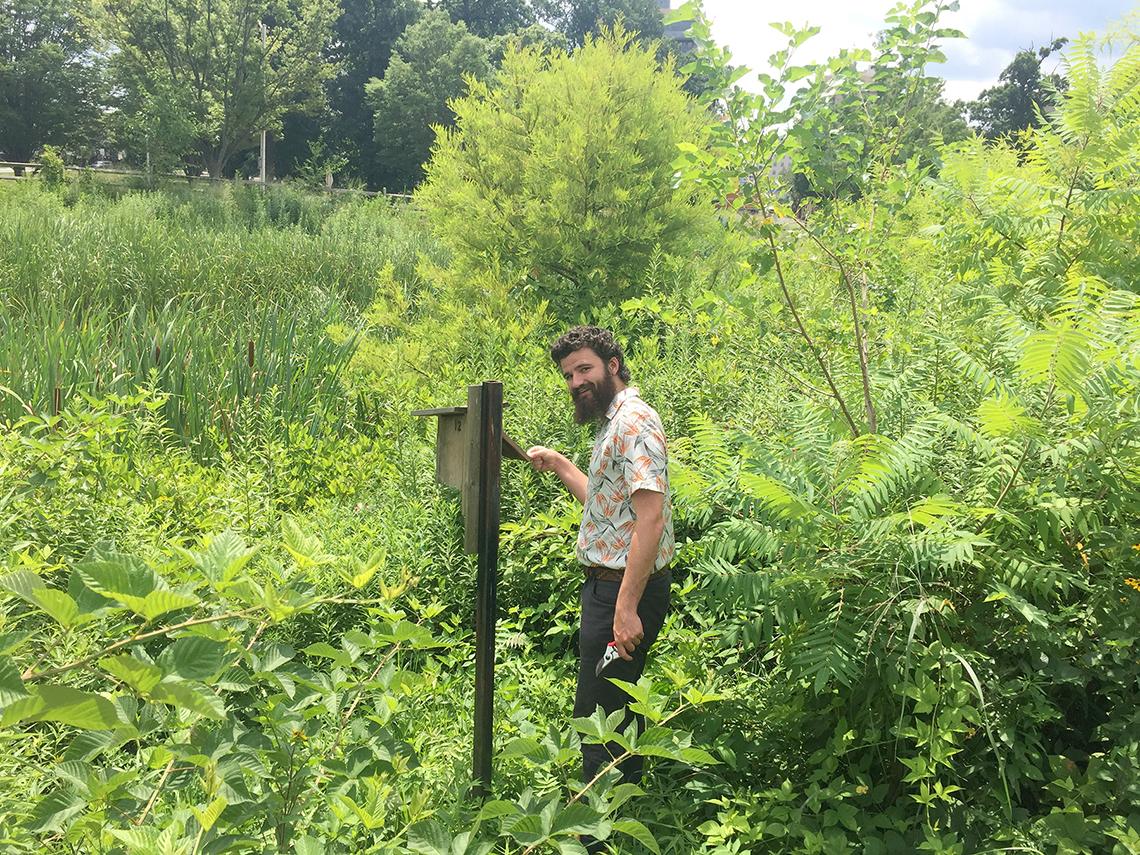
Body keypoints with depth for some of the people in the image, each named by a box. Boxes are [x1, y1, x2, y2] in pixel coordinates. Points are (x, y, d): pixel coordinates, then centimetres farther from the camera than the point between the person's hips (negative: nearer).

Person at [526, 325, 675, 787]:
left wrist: (627, 607, -29)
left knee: (597, 713, -4)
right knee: (616, 705, 20)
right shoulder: (613, 423, 16)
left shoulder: (634, 421, -17)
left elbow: (650, 516, -26)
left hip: (624, 589, -11)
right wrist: (558, 464, 24)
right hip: (607, 583, 11)